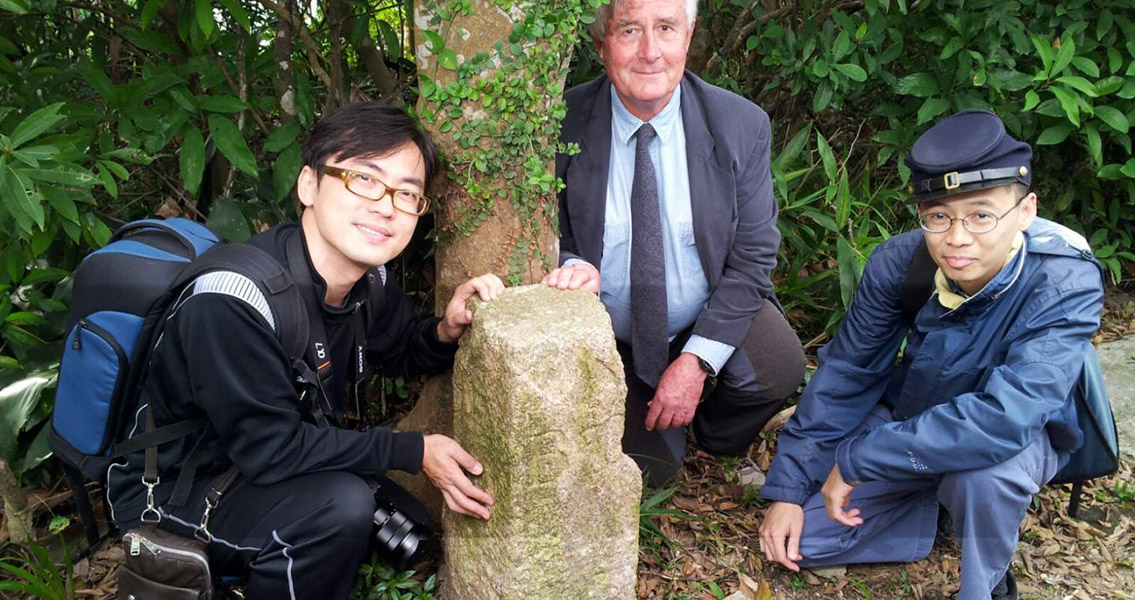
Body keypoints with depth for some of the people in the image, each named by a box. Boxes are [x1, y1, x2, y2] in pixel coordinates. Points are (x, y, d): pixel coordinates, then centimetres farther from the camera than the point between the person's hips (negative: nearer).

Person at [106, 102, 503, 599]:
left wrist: (448, 329, -13)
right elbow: (270, 448, -29)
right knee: (340, 506, -30)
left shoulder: (369, 280, -7)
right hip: (167, 492, -8)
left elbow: (403, 352, 11)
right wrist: (413, 452, -25)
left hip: (260, 472, 8)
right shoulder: (231, 299, -32)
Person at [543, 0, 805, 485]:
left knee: (778, 367, -26)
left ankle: (716, 440, 9)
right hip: (608, 337, 0)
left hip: (711, 317, 1)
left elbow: (753, 258, -11)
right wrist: (572, 268, -31)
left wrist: (697, 361, -20)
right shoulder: (563, 125, -16)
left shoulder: (742, 125, -14)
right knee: (649, 468, -5)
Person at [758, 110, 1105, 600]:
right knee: (796, 538, -6)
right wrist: (787, 489, -9)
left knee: (983, 466, -39)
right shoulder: (897, 262, -19)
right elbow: (845, 375, -8)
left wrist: (856, 459, -36)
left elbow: (1006, 419, -41)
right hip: (905, 422, 4)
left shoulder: (1067, 287, -30)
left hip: (1020, 441, -3)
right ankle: (938, 499, 16)